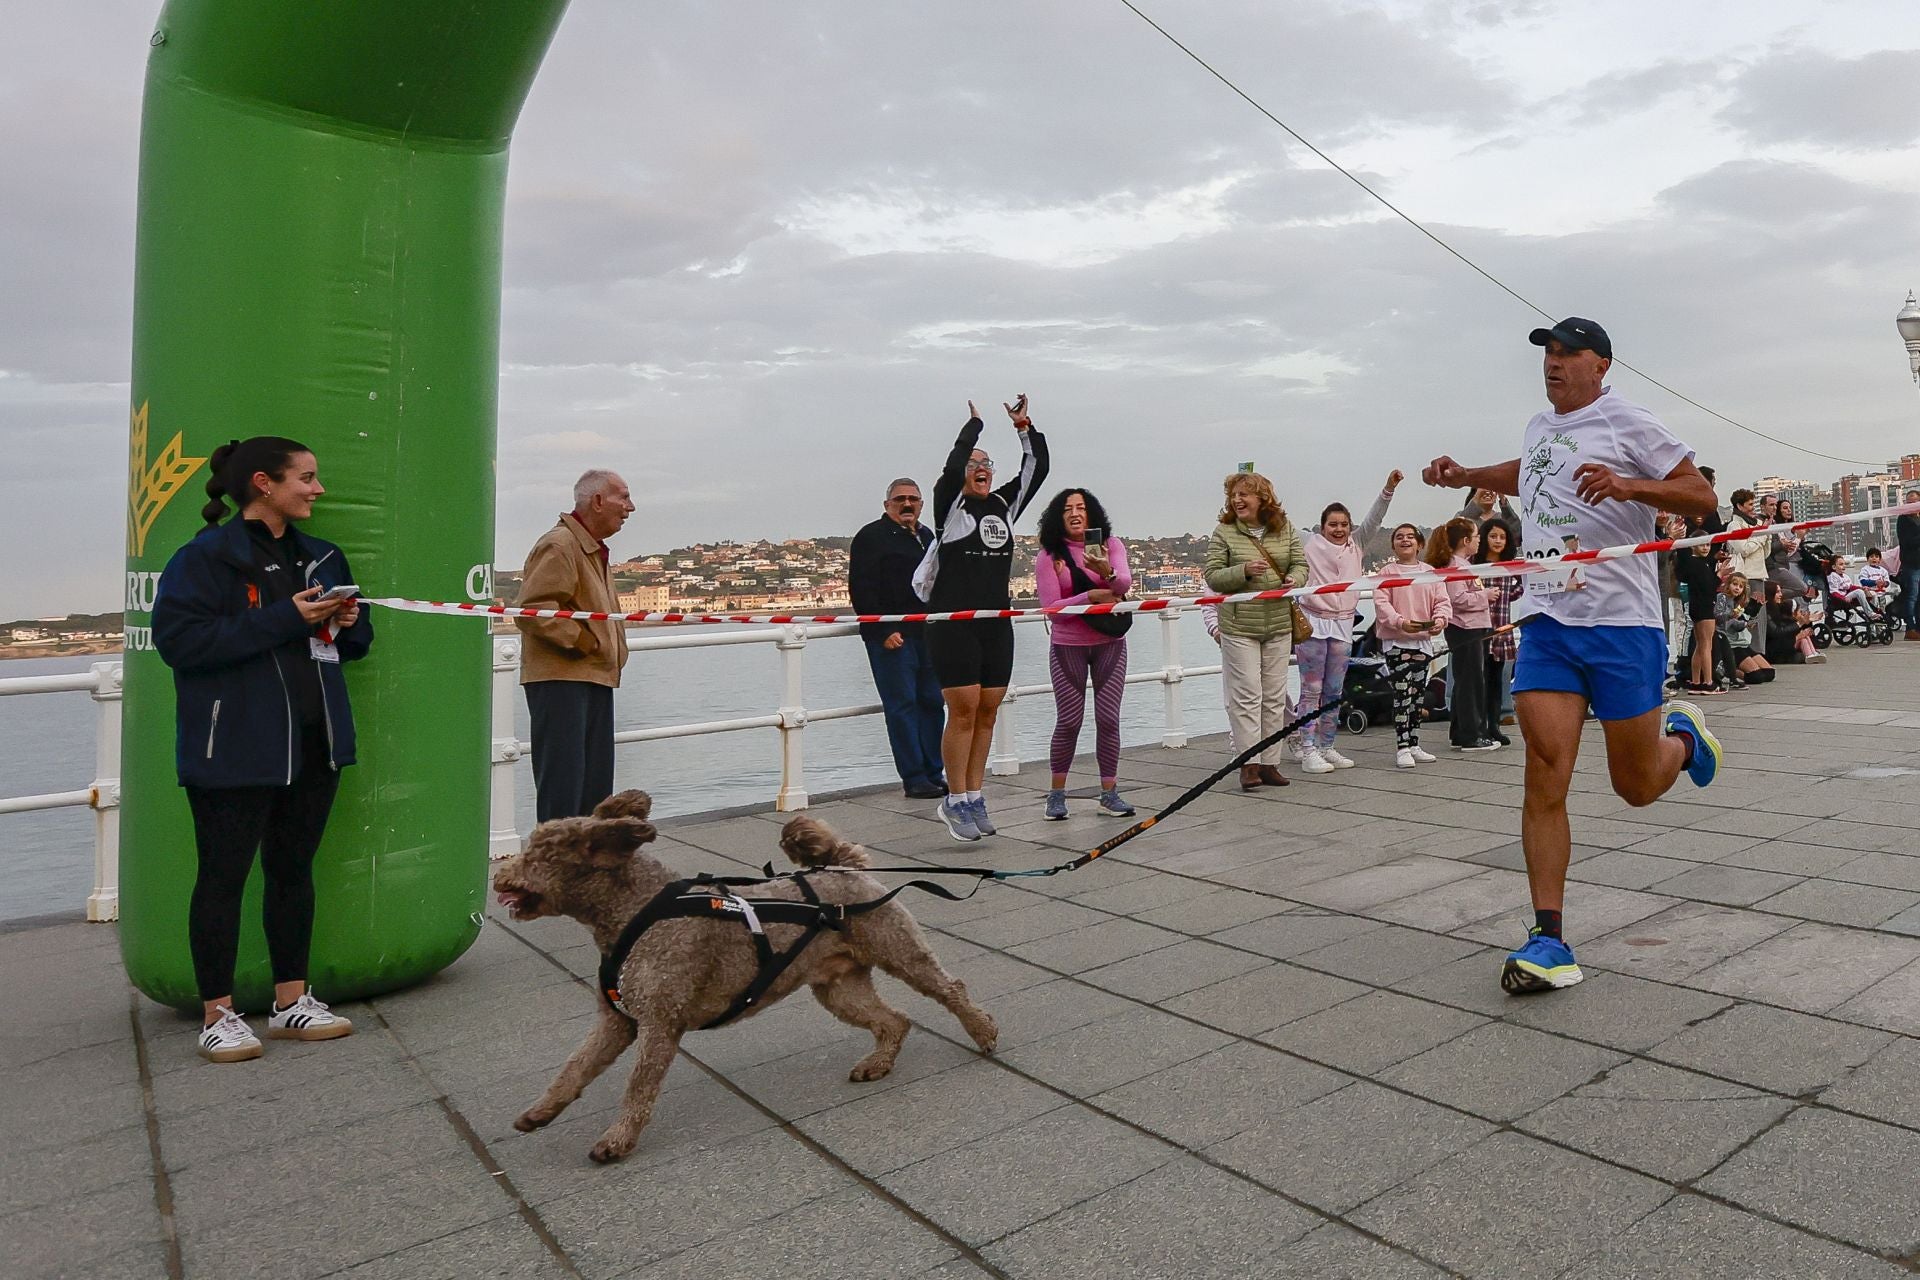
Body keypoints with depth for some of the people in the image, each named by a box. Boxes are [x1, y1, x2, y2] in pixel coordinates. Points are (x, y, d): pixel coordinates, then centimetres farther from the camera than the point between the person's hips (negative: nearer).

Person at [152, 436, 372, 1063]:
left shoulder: (323, 558, 13)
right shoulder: (206, 557, -8)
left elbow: (355, 640, 21)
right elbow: (178, 639, -19)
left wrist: (346, 623, -3)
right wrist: (285, 617, -21)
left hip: (314, 743, 7)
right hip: (235, 748, -6)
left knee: (294, 869, 13)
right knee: (223, 877, 2)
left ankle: (291, 1002, 24)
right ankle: (218, 1015, 15)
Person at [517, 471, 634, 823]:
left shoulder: (596, 550, 19)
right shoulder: (558, 545, -12)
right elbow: (532, 611, -22)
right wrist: (584, 642, -18)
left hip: (596, 678, 10)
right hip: (560, 678, -10)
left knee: (596, 780, 12)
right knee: (563, 780, -7)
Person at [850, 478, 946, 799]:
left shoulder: (927, 536, 21)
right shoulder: (871, 537, -2)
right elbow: (861, 590, -10)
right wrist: (884, 631, -16)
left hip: (927, 634, 7)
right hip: (892, 637, -7)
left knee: (933, 702, 7)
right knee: (902, 706, -5)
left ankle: (933, 774, 16)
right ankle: (913, 779, 0)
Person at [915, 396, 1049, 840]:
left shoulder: (1004, 505, 15)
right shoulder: (950, 506, 0)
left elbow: (1037, 469, 11)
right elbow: (951, 468, -18)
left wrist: (1024, 427, 3)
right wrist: (974, 425, -7)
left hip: (997, 625, 6)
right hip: (953, 625, -6)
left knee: (988, 712, 7)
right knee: (963, 711, -6)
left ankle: (974, 797, 16)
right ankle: (955, 802, 4)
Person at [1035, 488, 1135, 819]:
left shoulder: (1110, 544, 1)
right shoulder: (1048, 556, -4)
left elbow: (1125, 583, -16)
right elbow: (1052, 609, -10)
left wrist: (1107, 572, -37)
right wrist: (1092, 596, -18)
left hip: (1110, 643, 2)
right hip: (1068, 646, -2)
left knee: (1108, 718, 0)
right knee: (1069, 720, -1)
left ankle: (1109, 793, 11)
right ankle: (1056, 794, 13)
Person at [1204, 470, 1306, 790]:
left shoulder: (1285, 529, 6)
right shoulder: (1224, 532, -3)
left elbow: (1300, 564, 10)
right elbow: (1212, 577, -6)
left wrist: (1294, 579, -13)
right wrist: (1244, 571, -21)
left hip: (1279, 625, 4)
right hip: (1238, 626, -3)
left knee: (1274, 696, 7)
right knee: (1246, 696, -4)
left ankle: (1269, 763, 15)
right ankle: (1249, 763, 1)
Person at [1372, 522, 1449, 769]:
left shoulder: (1431, 573, 8)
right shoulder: (1387, 572, -1)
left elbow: (1442, 601, 2)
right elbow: (1381, 603, -11)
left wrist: (1440, 620, -19)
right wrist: (1400, 622, -26)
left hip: (1425, 640, 4)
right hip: (1395, 640, -4)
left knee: (1418, 694, 11)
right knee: (1402, 694, -9)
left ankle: (1413, 745, 21)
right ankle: (1402, 748, -6)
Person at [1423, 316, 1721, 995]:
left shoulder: (1626, 421, -3)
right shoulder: (1539, 426, 16)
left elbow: (1702, 495, -5)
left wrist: (1628, 485, -22)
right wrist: (1467, 475, 26)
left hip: (1623, 624, -4)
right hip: (1548, 623, 4)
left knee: (1636, 786, 7)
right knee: (1544, 773, -10)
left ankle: (1682, 735, 43)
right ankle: (1548, 939, -7)